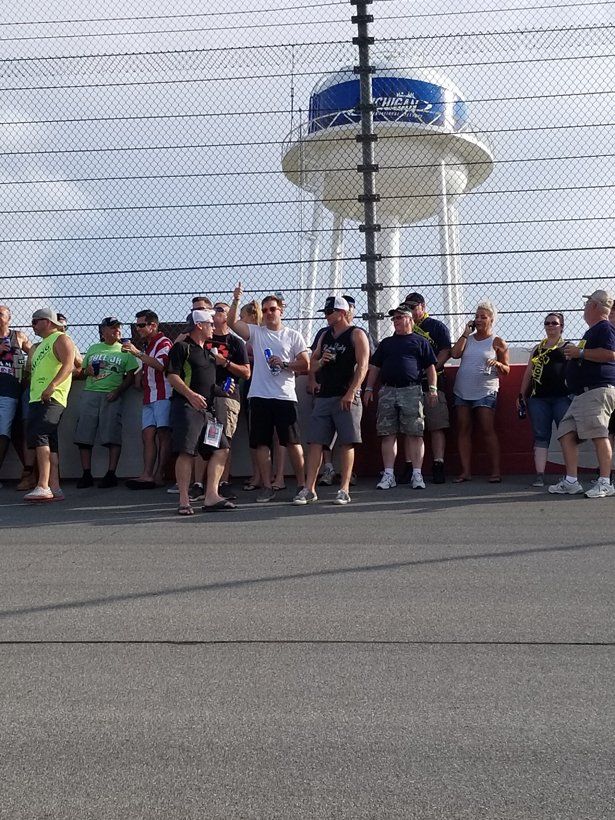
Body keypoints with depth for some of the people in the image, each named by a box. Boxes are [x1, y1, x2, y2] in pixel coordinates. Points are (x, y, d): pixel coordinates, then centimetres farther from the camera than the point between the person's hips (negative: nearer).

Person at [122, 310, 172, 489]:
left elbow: (160, 364, -21)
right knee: (148, 434, -2)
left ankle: (158, 475, -12)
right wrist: (140, 377, 15)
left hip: (163, 395, -9)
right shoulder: (146, 346, 25)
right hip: (149, 398, 9)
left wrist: (137, 353, -25)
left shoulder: (163, 342, -3)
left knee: (163, 433, -9)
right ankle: (147, 475, -9)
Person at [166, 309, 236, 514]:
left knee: (221, 449, 0)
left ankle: (211, 497, -1)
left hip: (207, 409, 8)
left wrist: (223, 389, 16)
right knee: (186, 452, -12)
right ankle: (184, 501, -9)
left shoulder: (208, 353, 24)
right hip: (186, 406, -8)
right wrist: (190, 394, -23)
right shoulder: (181, 347, -1)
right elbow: (172, 376, -11)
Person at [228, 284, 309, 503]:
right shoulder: (256, 332, 10)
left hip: (285, 396, -2)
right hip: (260, 396, 2)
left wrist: (284, 364, -11)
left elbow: (305, 364, 2)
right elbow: (232, 322, -3)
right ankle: (267, 487, 11)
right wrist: (236, 301, -14)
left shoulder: (293, 336, 6)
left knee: (292, 442, 0)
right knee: (262, 443, 4)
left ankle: (302, 485, 8)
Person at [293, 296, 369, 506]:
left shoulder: (356, 335, 0)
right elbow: (312, 366, 23)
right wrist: (320, 362, -1)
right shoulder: (325, 335, 19)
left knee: (346, 443, -3)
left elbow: (363, 365, -10)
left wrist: (351, 393, -19)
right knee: (315, 442, 0)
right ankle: (309, 489, 1)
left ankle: (344, 489, 1)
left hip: (346, 397, -6)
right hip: (324, 395, 6)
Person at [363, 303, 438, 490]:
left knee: (415, 434, -6)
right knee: (388, 434, 0)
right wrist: (369, 388, 11)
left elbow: (430, 367, 7)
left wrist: (432, 388, -3)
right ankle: (388, 475, 3)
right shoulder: (386, 343, 22)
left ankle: (417, 474, -4)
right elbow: (374, 367, 20)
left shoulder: (420, 341, 11)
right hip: (387, 391, 3)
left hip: (412, 392, -3)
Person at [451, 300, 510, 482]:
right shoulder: (467, 338, 13)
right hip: (462, 391, 4)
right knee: (463, 430, 2)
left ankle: (495, 471, -5)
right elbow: (455, 353, -6)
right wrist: (466, 333, -3)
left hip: (485, 392, -4)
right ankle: (466, 471, 4)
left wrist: (497, 364, -17)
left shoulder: (497, 342, 3)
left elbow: (507, 370, 5)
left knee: (488, 430, -8)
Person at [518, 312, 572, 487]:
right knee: (540, 436, 0)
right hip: (538, 398, 4)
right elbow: (528, 373, 21)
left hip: (562, 397, -4)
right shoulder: (537, 349, 21)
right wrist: (521, 395, 15)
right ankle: (539, 475, -2)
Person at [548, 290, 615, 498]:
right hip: (582, 393, 11)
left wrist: (580, 353, -12)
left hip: (598, 390, -11)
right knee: (566, 433, 4)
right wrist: (573, 354, 18)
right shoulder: (592, 331, 27)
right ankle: (571, 482, 3)